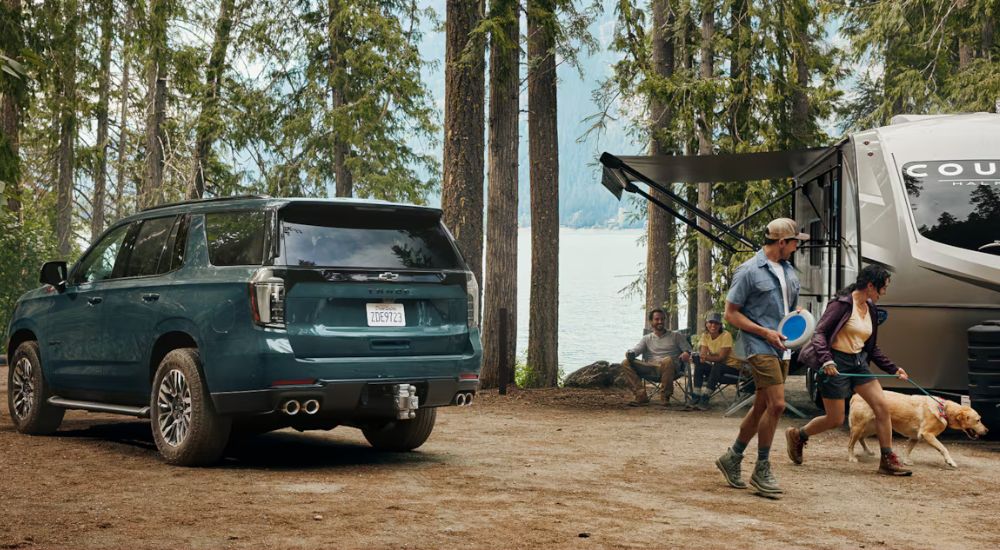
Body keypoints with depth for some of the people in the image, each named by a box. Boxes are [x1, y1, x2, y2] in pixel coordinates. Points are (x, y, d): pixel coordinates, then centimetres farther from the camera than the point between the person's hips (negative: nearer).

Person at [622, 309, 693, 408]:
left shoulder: (676, 336, 21)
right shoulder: (647, 339, 26)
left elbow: (688, 349, 13)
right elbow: (637, 349, 10)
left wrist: (687, 353, -13)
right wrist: (630, 353, -16)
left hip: (668, 367, -3)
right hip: (650, 367, 3)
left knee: (668, 360, -41)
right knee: (626, 363, -20)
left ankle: (665, 397, -28)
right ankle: (641, 396, -29)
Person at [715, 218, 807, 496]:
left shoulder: (788, 270, 15)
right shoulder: (749, 271, -9)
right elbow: (731, 313, -8)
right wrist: (765, 332, -15)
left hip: (781, 348, 8)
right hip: (759, 347, -8)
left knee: (762, 407, 10)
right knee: (776, 404, -15)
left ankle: (732, 457, 25)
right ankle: (762, 470, -3)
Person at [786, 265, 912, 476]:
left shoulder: (870, 309, 11)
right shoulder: (842, 304, -13)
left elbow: (872, 348, 20)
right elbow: (819, 332, -18)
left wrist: (893, 369, 14)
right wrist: (826, 360, -32)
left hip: (858, 362, 7)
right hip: (836, 364, -7)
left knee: (882, 406, -5)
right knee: (835, 420, -2)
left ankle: (888, 460, 3)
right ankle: (796, 436, 24)